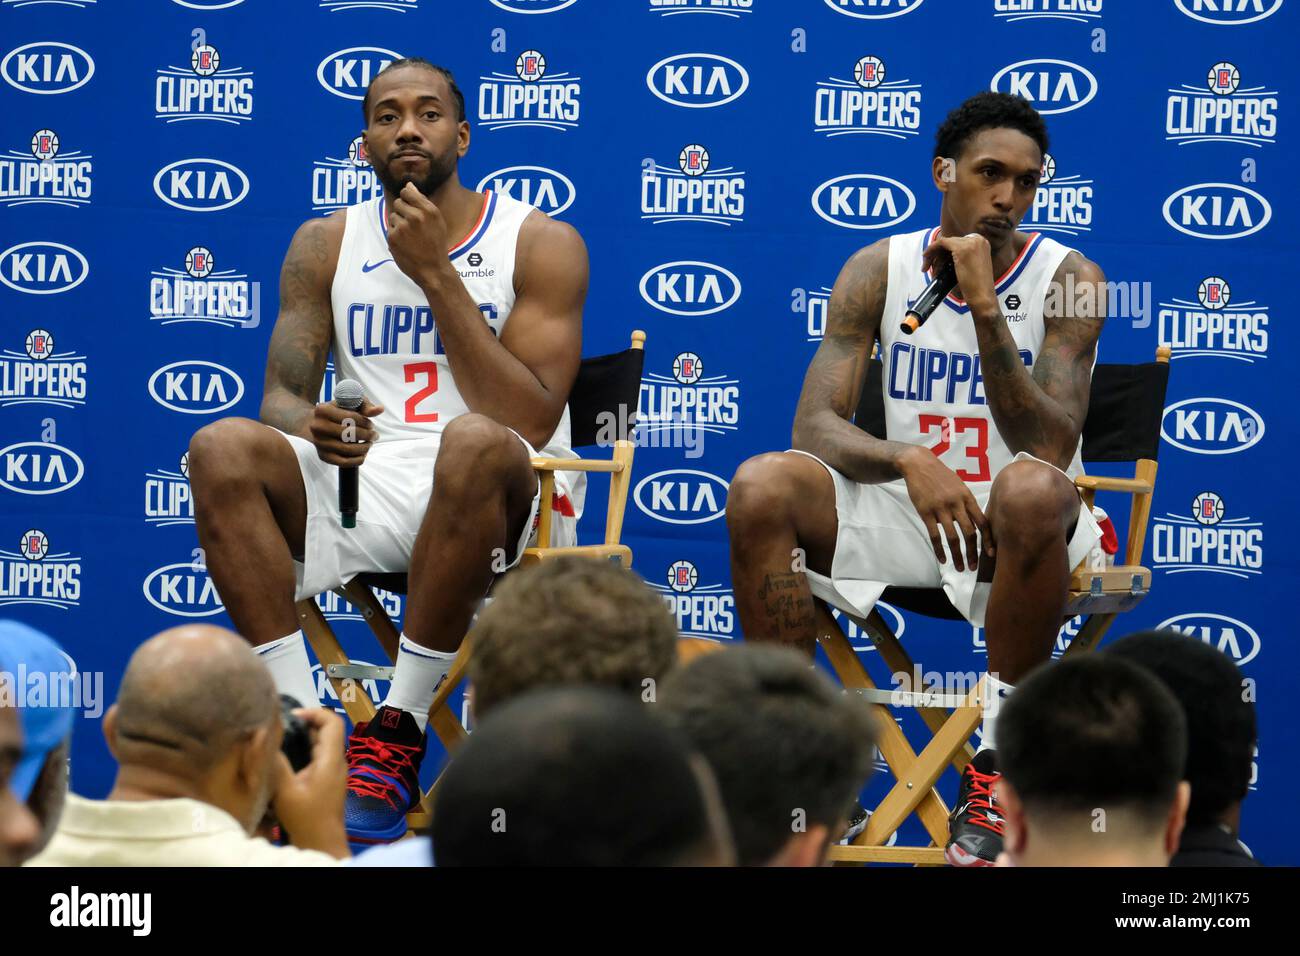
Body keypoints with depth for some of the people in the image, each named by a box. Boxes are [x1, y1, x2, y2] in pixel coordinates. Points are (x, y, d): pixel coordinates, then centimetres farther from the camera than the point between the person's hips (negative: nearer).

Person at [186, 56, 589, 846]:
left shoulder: (541, 243, -1)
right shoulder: (326, 244, 11)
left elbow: (529, 422, -11)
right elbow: (282, 394, 6)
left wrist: (437, 277, -14)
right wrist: (313, 425, -20)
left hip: (498, 505, -4)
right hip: (360, 481, 4)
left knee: (476, 444, -38)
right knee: (222, 450, -23)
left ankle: (399, 730, -29)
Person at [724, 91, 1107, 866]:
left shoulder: (1067, 279, -9)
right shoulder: (880, 269, -1)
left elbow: (1049, 449, -19)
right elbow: (816, 425, -10)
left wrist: (986, 310, -28)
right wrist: (908, 461, -30)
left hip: (1016, 531, -2)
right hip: (906, 510, 3)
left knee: (1033, 490, -38)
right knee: (761, 490, -24)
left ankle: (1000, 770, -26)